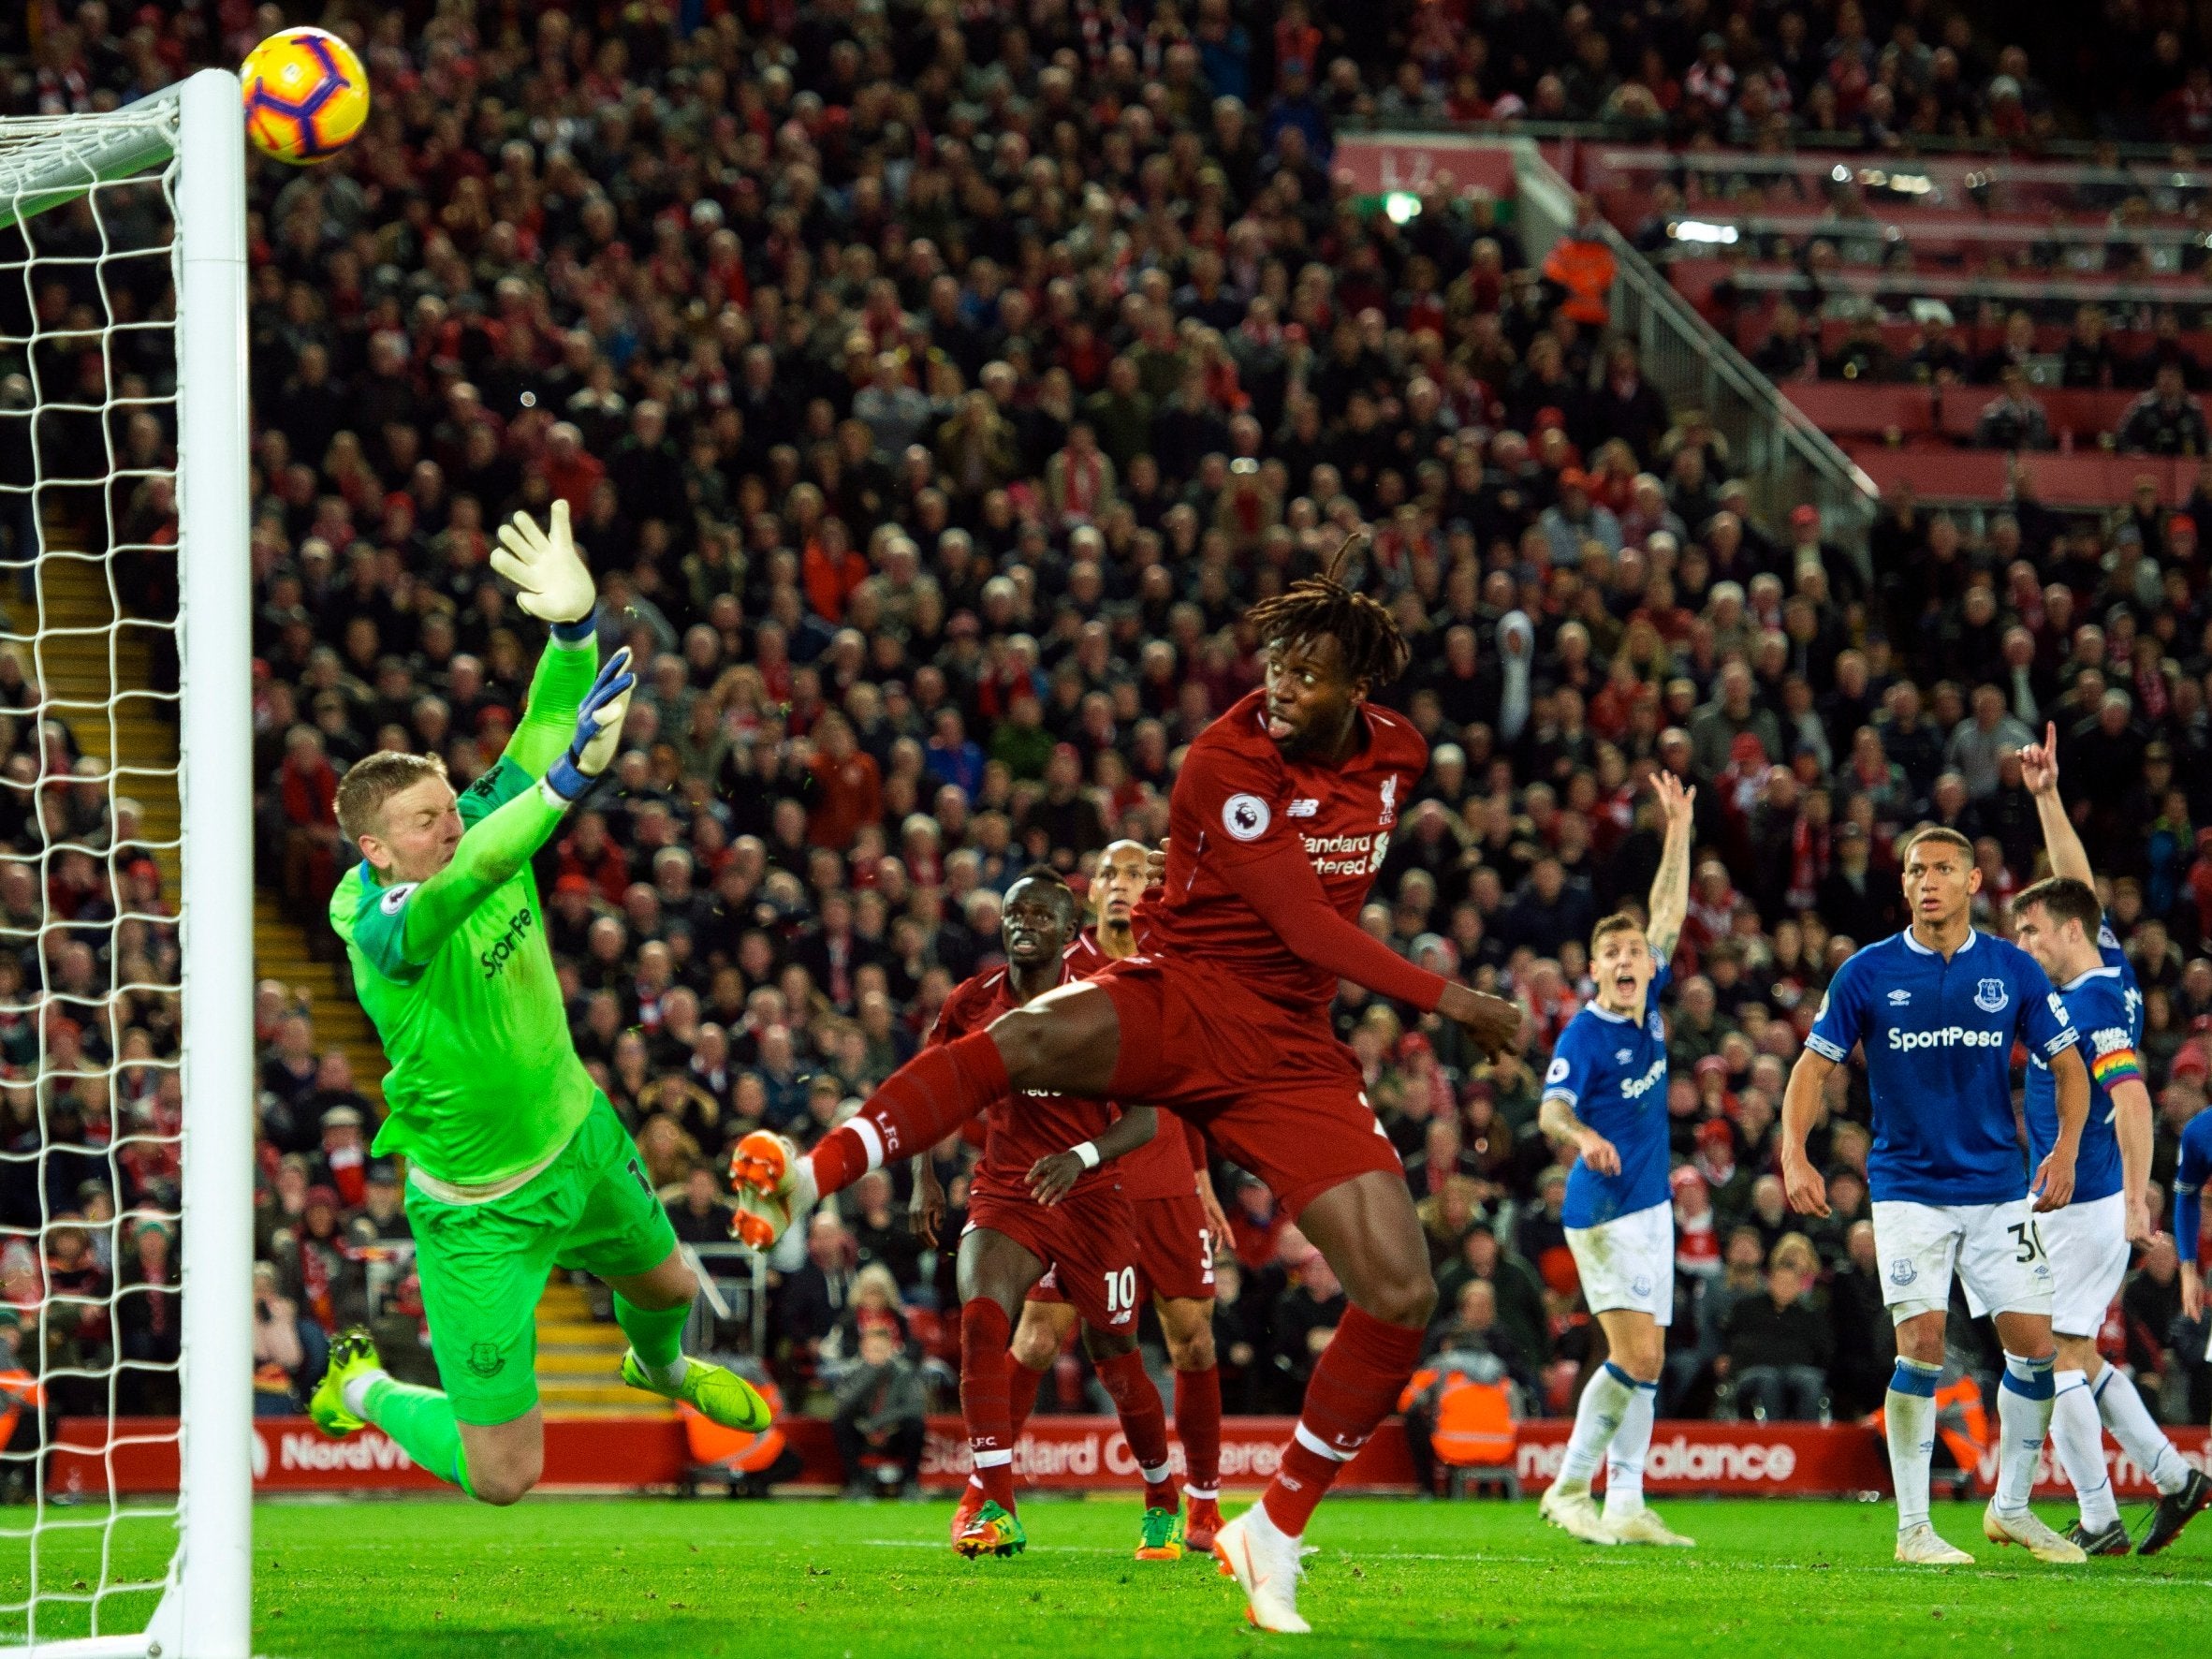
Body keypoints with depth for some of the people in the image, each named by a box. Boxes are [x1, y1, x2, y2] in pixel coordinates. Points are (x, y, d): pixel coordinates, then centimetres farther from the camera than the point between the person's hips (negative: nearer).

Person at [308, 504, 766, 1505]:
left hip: (575, 1134, 7)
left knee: (666, 1285, 33)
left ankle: (660, 1368, 70)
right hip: (479, 1207, -7)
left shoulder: (484, 831, -12)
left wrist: (576, 623, -39)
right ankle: (363, 1386, 28)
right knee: (502, 1474, -1)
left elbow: (546, 729, -20)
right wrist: (570, 779, -64)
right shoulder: (384, 931, -32)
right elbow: (460, 884, -53)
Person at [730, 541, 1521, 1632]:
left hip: (1290, 1049, 5)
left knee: (1403, 1296, -9)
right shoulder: (1227, 763, -13)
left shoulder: (1396, 756, 7)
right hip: (1178, 998, -5)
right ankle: (808, 1177, -50)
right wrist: (1443, 1000, -15)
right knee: (1025, 1039, -41)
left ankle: (1275, 1532, 5)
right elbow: (1305, 927, -17)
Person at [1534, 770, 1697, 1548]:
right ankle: (1570, 1488, -4)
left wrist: (1679, 832, 12)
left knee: (1644, 1364, 5)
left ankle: (1624, 1506, 5)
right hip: (1604, 1209, -8)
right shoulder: (1584, 1036, -14)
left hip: (1650, 1205, 8)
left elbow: (1669, 916, 15)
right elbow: (1551, 1108, -27)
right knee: (1637, 1356, -14)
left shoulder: (1647, 1010, 6)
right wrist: (1582, 1135, -49)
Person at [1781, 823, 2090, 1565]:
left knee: (2035, 1343, -1)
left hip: (2000, 1189, 2)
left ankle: (2011, 1507, 16)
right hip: (1909, 1188, -2)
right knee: (1923, 1344, -12)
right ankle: (1913, 1526, -3)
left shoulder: (2012, 969, 1)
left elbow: (2068, 1064, 8)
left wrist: (2065, 1149, -7)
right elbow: (1813, 1065, 3)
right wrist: (1795, 1153, -12)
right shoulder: (1867, 972, -2)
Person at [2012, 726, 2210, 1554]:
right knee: (2076, 1356, 15)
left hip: (2081, 1203, -10)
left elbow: (2131, 1099, -27)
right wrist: (2047, 795, 15)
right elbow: (2077, 880, 19)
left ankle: (2098, 1520, -2)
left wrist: (2137, 1199, -32)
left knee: (2055, 1359, -5)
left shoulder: (2092, 1004, -18)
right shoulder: (2109, 969, 8)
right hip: (2089, 1201, 10)